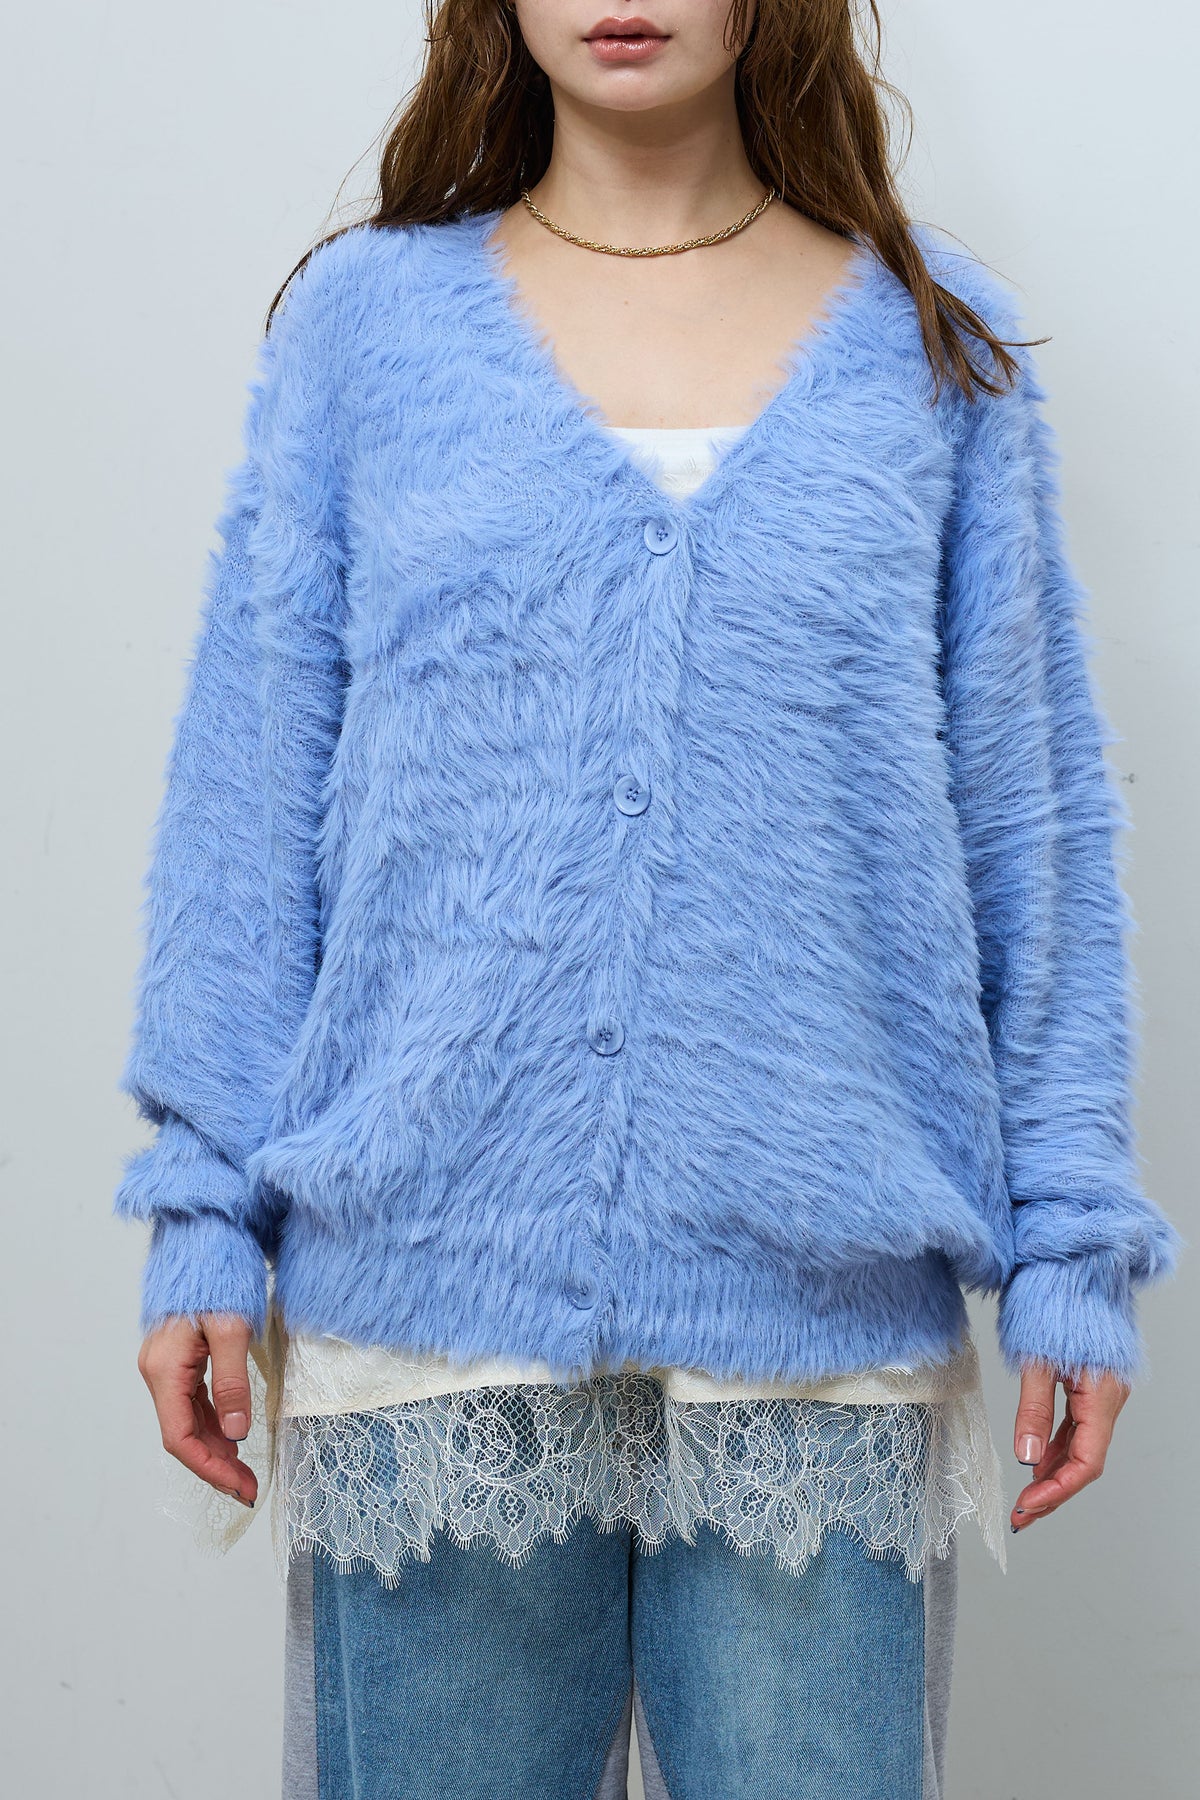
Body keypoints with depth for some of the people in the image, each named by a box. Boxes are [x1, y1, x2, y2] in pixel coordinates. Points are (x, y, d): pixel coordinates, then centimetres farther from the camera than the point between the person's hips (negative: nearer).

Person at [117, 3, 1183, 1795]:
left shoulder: (935, 342, 7)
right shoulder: (366, 320, 5)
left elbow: (1035, 822, 6)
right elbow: (249, 798, 5)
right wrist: (206, 1212, 1)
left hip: (825, 1307, 1)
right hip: (434, 1285, 0)